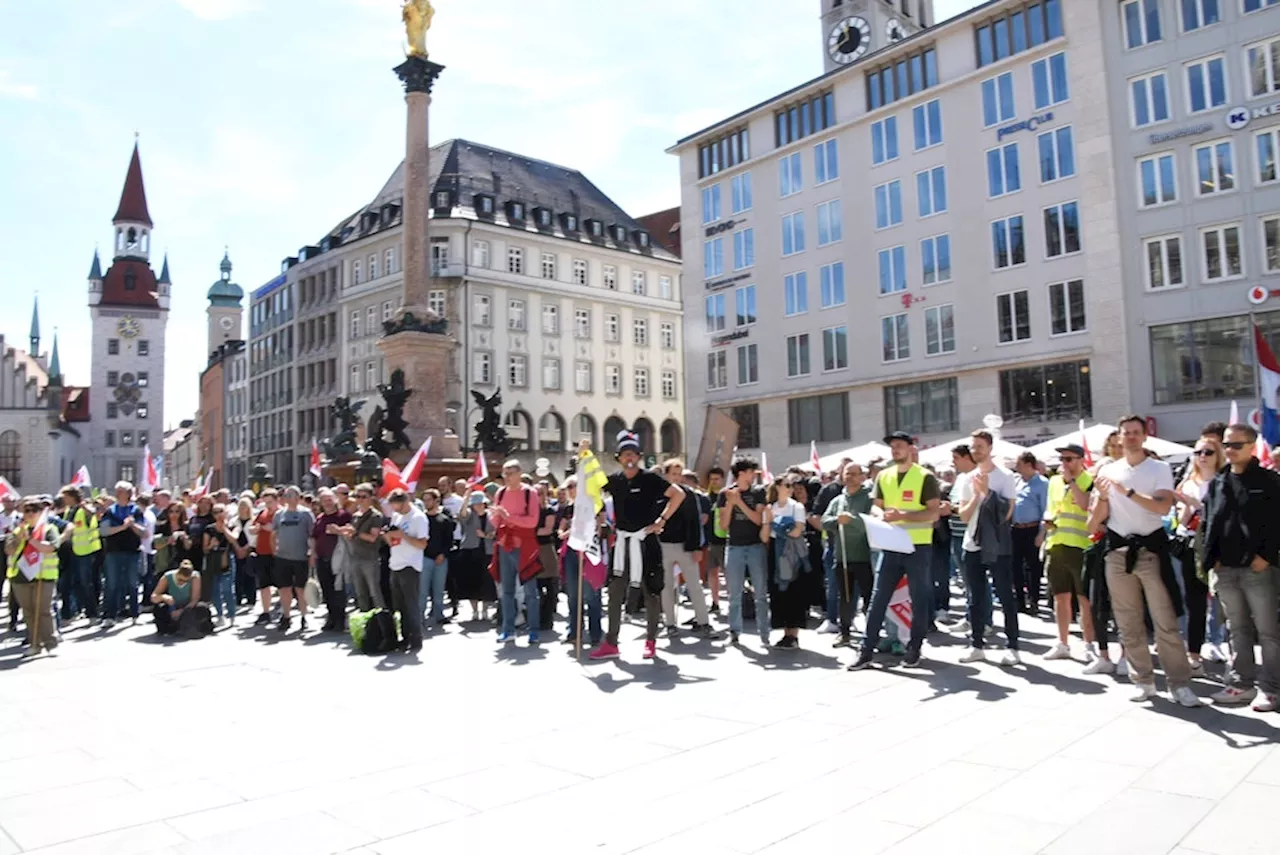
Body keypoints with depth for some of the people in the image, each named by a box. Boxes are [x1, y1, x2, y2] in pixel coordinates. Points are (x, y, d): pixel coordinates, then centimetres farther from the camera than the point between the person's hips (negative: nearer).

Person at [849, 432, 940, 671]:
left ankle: (914, 649, 18)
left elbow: (933, 513, -11)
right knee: (878, 598, 2)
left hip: (917, 546, -4)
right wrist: (882, 516, -10)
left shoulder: (925, 477, -5)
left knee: (919, 599, 5)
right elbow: (876, 506, 14)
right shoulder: (883, 476, 9)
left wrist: (902, 515, -23)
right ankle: (867, 650, 6)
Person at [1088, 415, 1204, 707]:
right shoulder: (1107, 471, 7)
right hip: (1118, 550, 3)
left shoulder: (1160, 469, 0)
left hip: (1151, 547, -3)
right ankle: (1143, 681, 19)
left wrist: (1128, 491, -24)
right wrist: (1102, 496, -11)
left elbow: (1163, 507, -17)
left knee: (1166, 621, -4)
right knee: (1128, 623, 8)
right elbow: (1098, 519, 7)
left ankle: (1180, 683, 5)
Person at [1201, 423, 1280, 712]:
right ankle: (1242, 684, 19)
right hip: (1225, 569, 5)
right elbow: (1208, 522, 12)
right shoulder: (1216, 483, 12)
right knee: (1238, 629, 12)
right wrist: (1211, 558, 3)